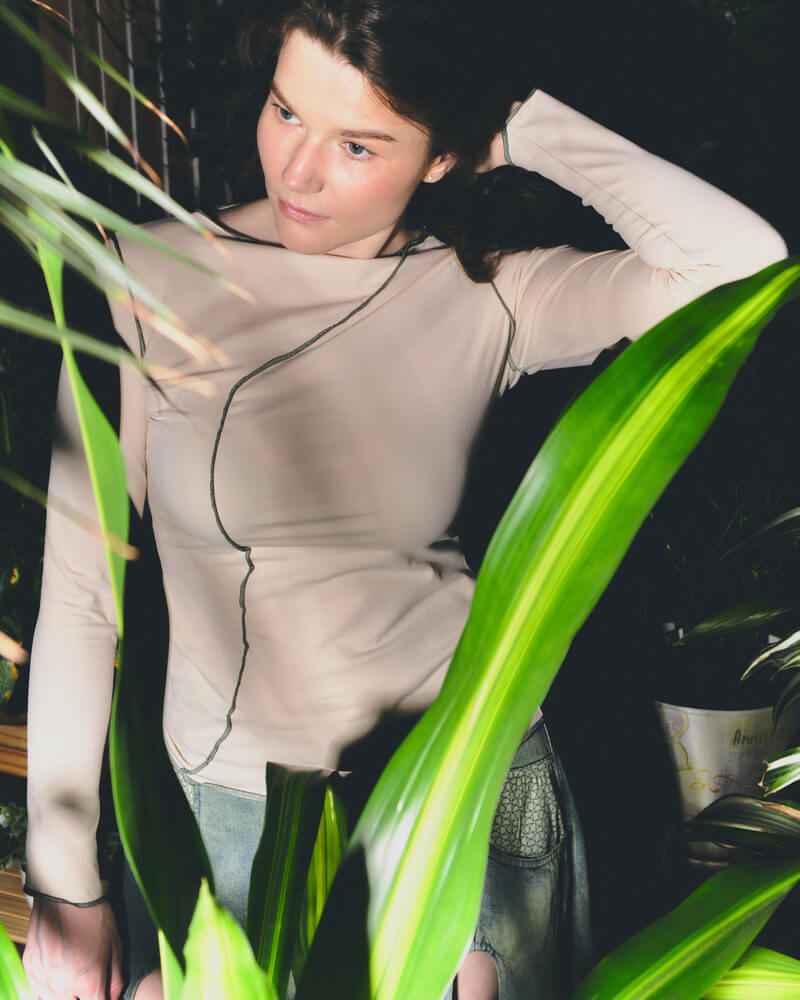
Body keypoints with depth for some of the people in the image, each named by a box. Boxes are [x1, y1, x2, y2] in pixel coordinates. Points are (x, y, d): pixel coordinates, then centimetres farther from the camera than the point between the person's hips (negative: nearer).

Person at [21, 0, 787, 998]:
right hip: (237, 805, 0)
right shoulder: (149, 282, -10)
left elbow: (742, 262, -22)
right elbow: (80, 594, -7)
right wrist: (64, 886, -4)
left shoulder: (486, 296, -7)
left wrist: (526, 127, -15)